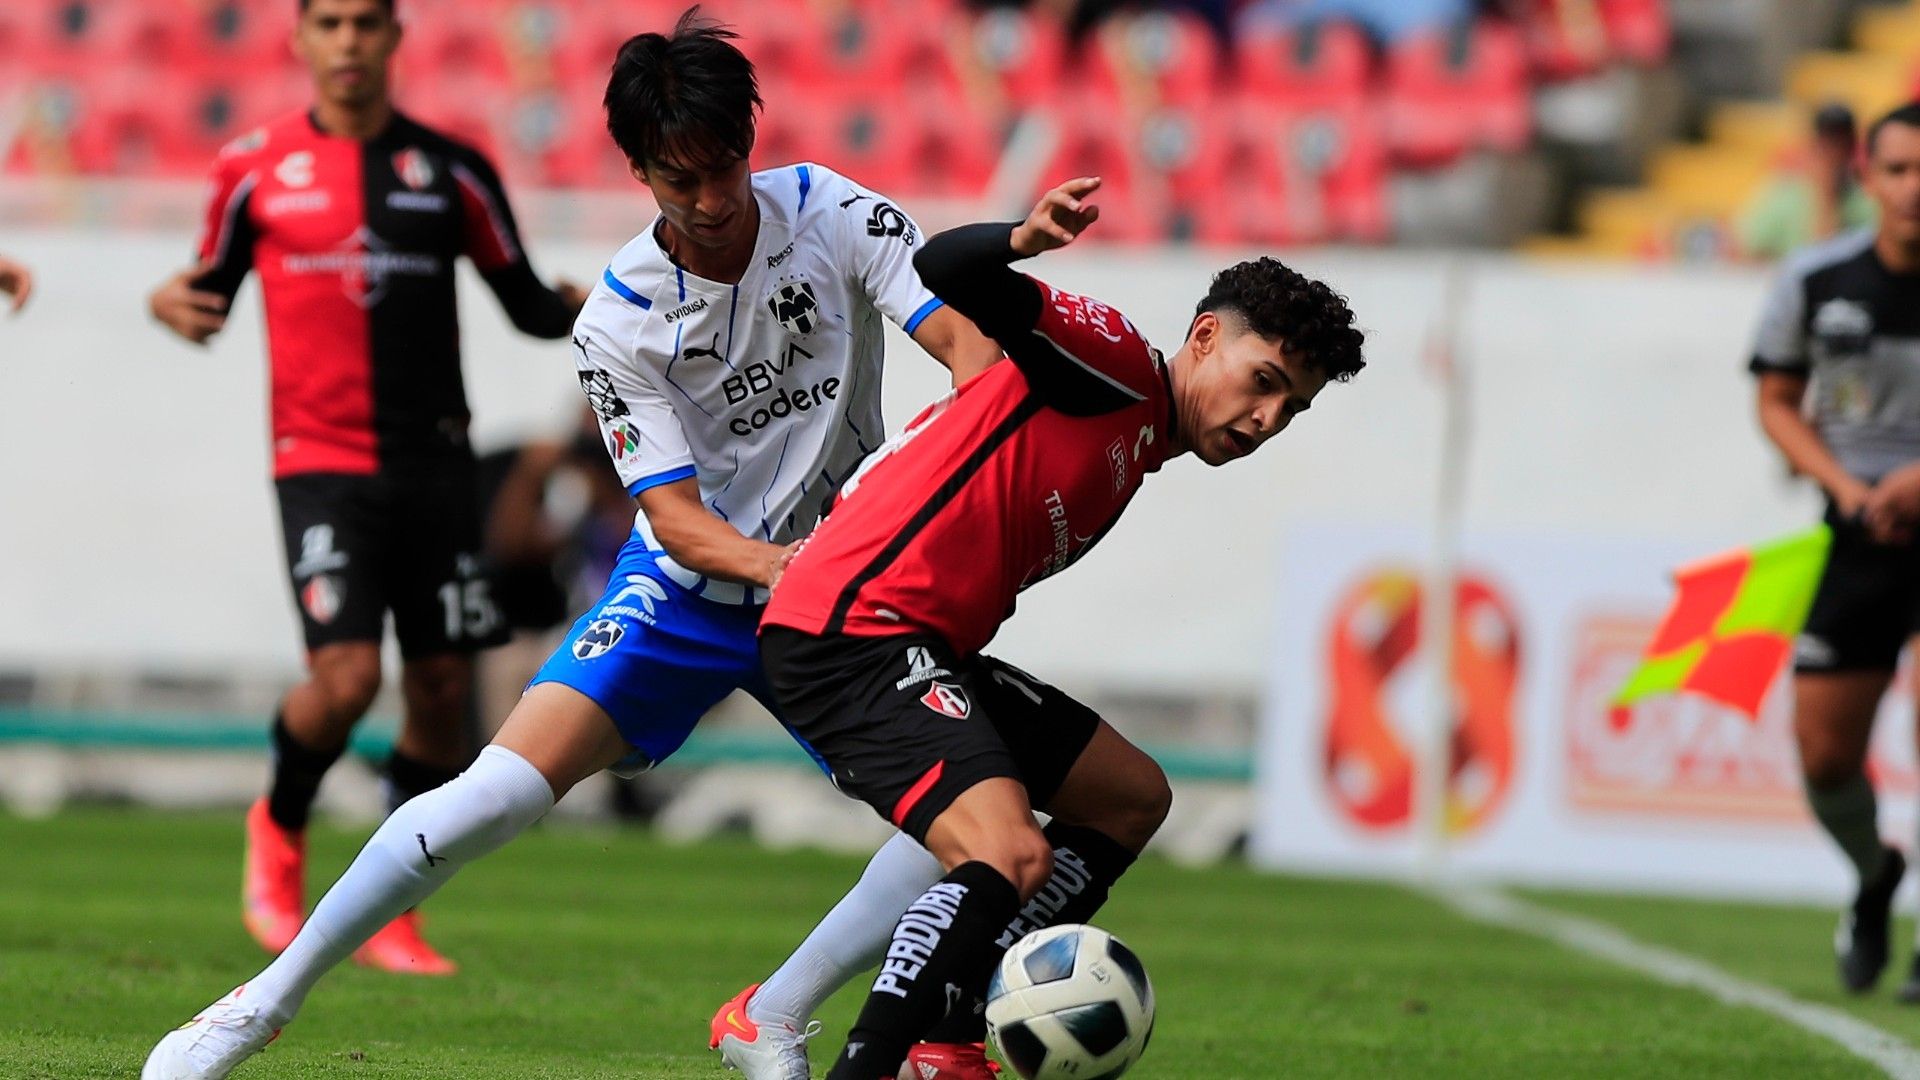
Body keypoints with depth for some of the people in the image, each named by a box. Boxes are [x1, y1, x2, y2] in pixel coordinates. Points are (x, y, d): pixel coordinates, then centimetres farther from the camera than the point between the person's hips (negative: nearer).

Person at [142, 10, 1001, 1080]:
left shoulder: (837, 217, -12)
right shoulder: (619, 321, -14)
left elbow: (970, 348, -19)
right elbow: (677, 517, -17)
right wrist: (782, 567, -38)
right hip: (683, 587, -2)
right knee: (502, 792, -18)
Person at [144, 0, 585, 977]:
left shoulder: (450, 171, 6)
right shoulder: (254, 167, 4)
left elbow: (526, 302, 11)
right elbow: (215, 291, 14)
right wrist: (174, 302, -9)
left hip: (433, 459, 2)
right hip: (321, 459, -2)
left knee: (441, 688, 1)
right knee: (346, 676, -16)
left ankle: (389, 914, 16)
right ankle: (280, 825, 16)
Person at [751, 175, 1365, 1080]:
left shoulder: (1137, 458, 22)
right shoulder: (1118, 364, -7)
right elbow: (945, 270, -23)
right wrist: (1026, 241, -43)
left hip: (924, 651, 11)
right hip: (847, 631, -11)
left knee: (1130, 797, 20)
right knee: (1013, 857, -27)